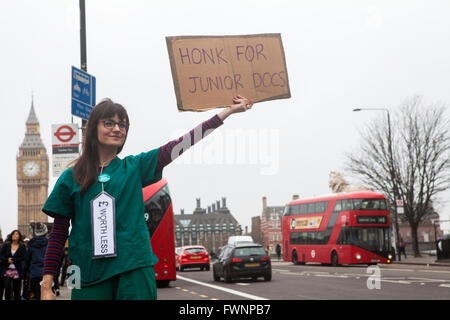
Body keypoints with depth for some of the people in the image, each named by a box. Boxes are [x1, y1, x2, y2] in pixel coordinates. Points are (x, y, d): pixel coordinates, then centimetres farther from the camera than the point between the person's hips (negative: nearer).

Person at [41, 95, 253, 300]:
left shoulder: (134, 167, 9)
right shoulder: (71, 178, 7)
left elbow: (177, 146, 3)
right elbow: (58, 233, 6)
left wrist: (229, 111, -1)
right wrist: (46, 286, -1)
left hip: (134, 270, 1)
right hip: (90, 276, -1)